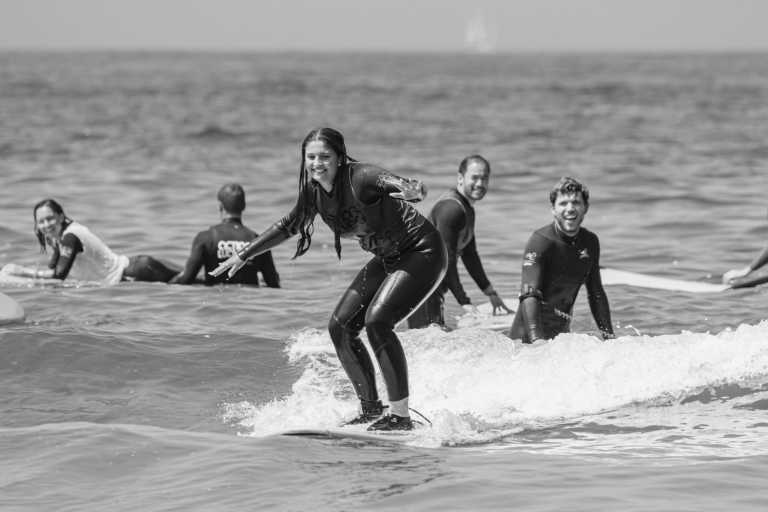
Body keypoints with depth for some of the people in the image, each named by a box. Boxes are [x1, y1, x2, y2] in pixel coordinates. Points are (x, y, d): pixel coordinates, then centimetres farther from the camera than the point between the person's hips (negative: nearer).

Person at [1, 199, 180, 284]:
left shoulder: (70, 237, -23)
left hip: (131, 272, -8)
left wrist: (24, 271, -25)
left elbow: (60, 274, -29)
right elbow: (53, 268, 12)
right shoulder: (56, 235, 4)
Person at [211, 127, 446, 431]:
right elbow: (289, 226, 15)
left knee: (376, 321, -24)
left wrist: (412, 191, -69)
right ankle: (371, 411, 11)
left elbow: (394, 182, -46)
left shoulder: (360, 178, -26)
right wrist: (244, 255, 17)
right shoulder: (314, 191, -3)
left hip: (422, 254, -8)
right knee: (340, 327, 0)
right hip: (387, 259, 8)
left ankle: (401, 416, -18)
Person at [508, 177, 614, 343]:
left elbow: (596, 293, 17)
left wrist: (609, 336, 10)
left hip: (562, 330, 6)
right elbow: (529, 295, -23)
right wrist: (537, 340, -35)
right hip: (529, 333, -6)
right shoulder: (540, 241, -14)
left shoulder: (590, 242, 6)